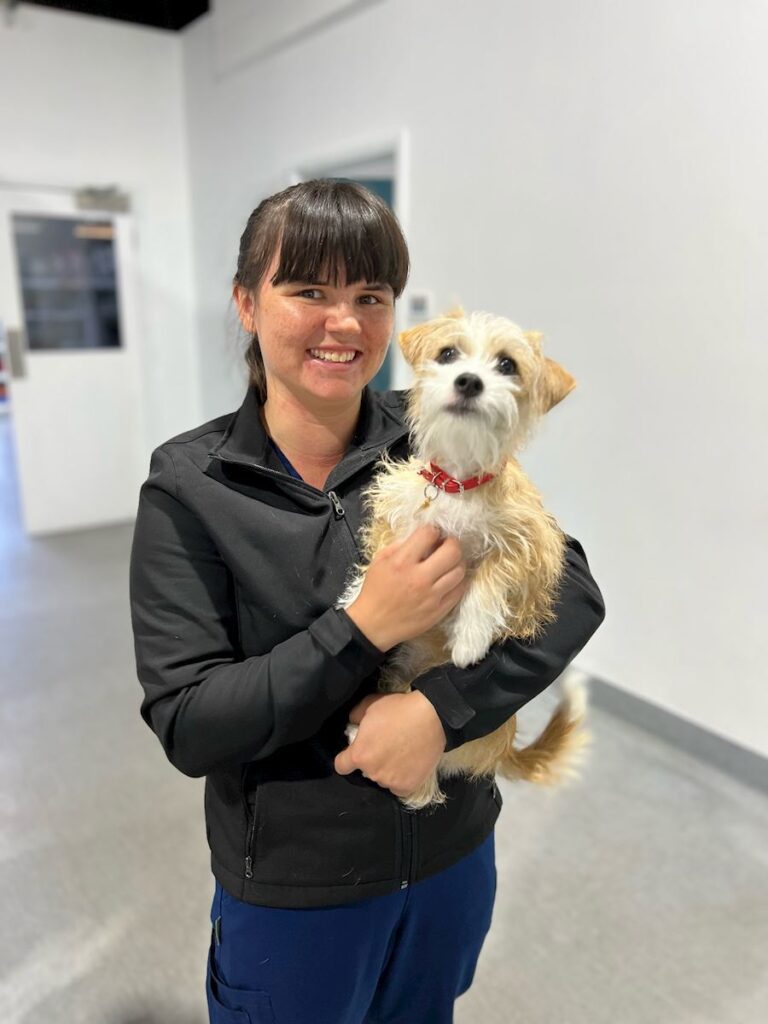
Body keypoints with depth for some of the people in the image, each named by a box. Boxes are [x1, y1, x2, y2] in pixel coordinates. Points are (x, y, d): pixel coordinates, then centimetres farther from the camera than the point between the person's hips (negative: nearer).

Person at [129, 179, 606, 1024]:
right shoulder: (189, 485, -16)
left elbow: (574, 590, -13)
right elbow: (187, 727, -19)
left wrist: (442, 707, -27)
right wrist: (363, 629, -30)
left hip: (453, 853, 3)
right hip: (291, 888, -2)